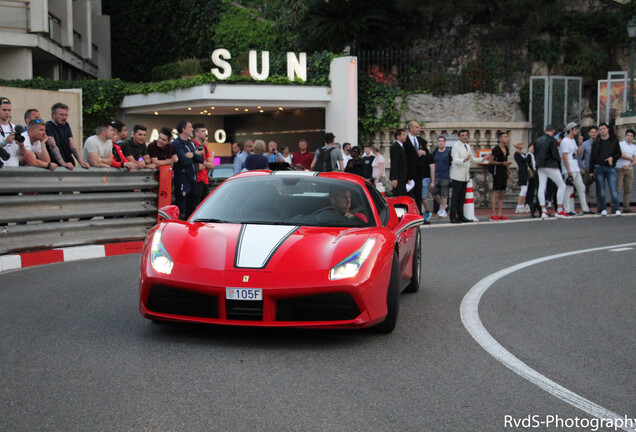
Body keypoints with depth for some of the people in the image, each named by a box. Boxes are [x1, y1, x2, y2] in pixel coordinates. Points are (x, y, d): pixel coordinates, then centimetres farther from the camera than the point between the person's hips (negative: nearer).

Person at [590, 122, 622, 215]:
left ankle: (617, 209, -7)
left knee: (613, 189, -9)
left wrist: (612, 158, -10)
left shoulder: (614, 141, 10)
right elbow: (592, 157, 12)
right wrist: (591, 171, 7)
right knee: (601, 190, 2)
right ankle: (603, 209, 8)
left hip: (611, 167, -1)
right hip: (599, 168, 1)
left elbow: (619, 153, 12)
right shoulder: (596, 142, 12)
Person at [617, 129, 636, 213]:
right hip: (619, 169, -4)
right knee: (617, 188, -10)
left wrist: (628, 165, -11)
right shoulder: (620, 144, 4)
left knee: (627, 189, 1)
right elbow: (620, 154, -11)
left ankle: (626, 207, 3)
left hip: (629, 170, 4)